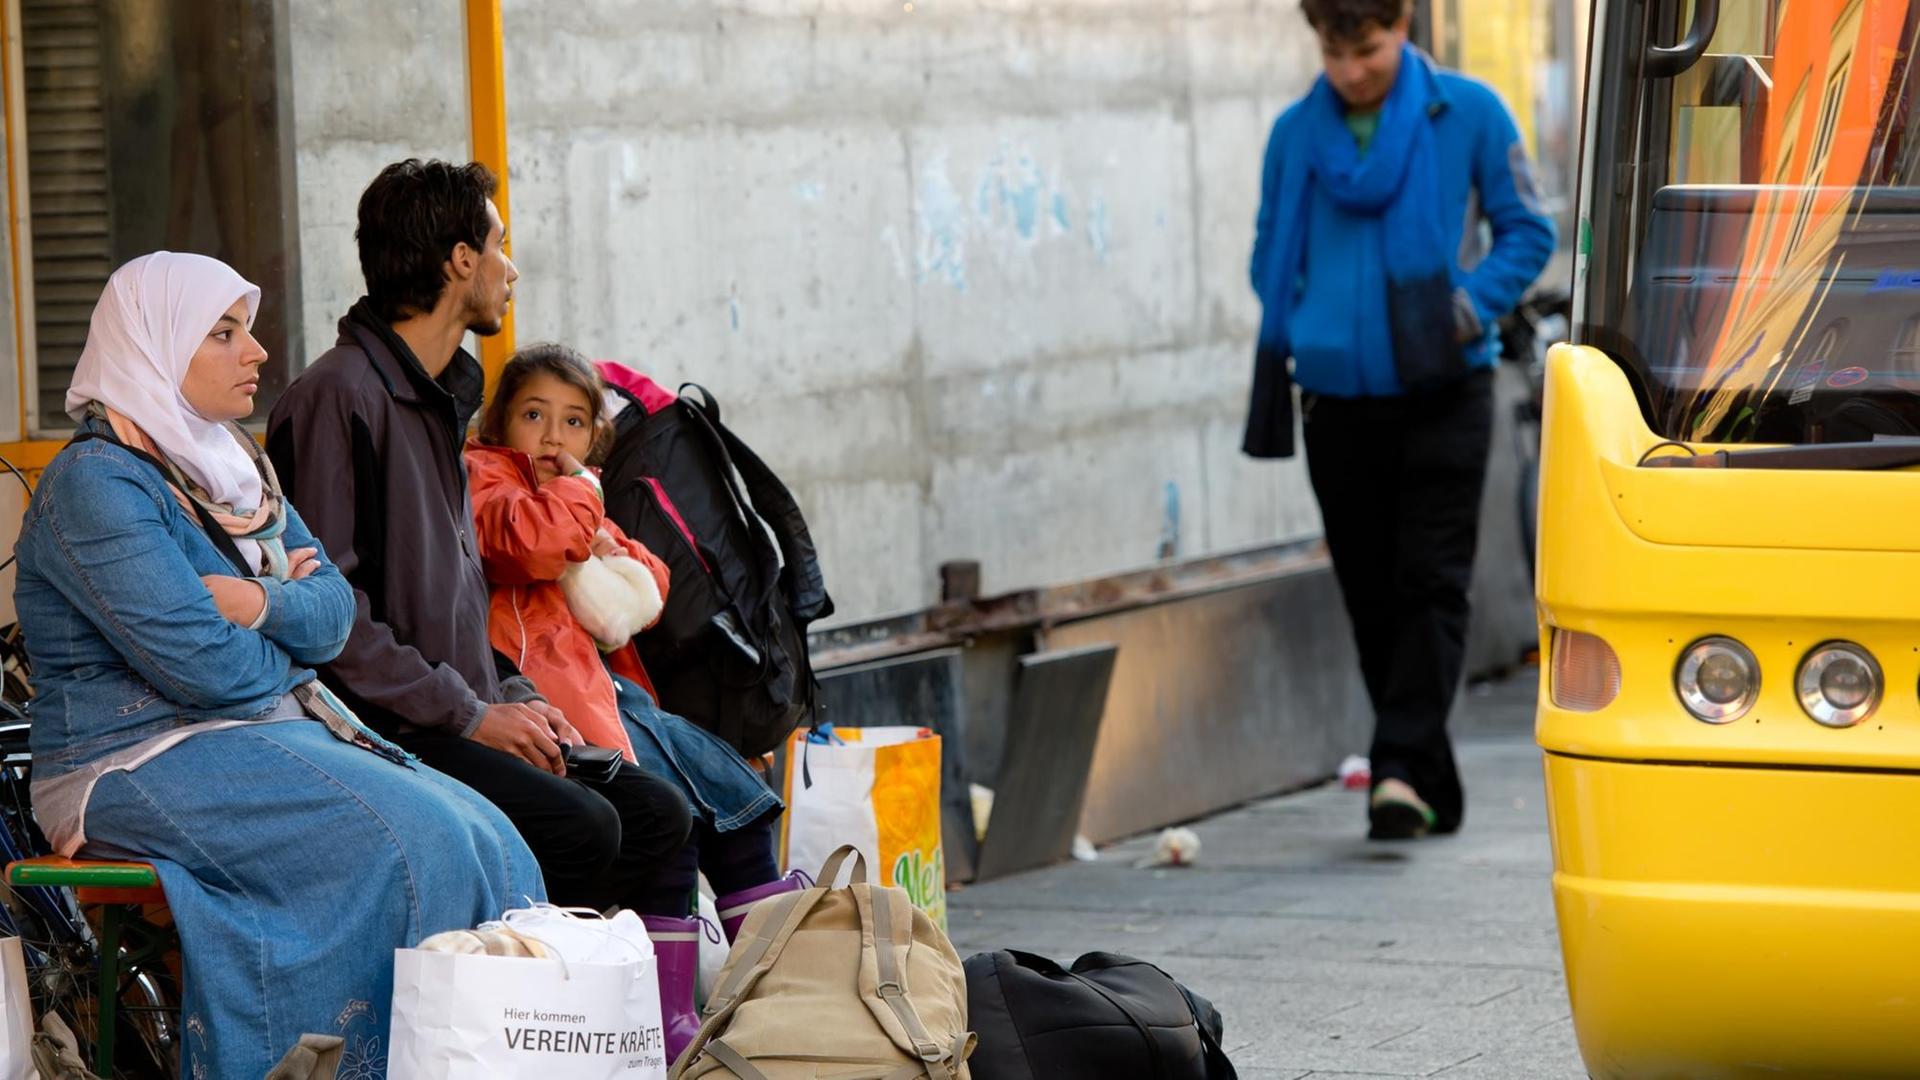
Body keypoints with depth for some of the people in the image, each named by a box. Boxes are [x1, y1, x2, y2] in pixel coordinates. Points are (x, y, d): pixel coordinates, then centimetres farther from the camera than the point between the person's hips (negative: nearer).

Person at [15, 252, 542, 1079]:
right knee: (409, 842, -28)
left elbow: (336, 608, 9)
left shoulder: (232, 466, 16)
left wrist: (263, 603, -14)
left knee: (489, 844, -13)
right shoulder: (96, 484, -13)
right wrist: (288, 640, 2)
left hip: (282, 727, 9)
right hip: (142, 759, -9)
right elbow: (204, 664, -20)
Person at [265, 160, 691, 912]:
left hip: (455, 723, 10)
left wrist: (513, 699, 9)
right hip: (376, 735, -10)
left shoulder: (441, 399, 20)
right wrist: (471, 714, -16)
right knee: (579, 828, -25)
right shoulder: (340, 396, -12)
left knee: (656, 816, -3)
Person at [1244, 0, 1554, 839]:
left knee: (1430, 581, -11)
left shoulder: (1468, 113, 0)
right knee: (1370, 596, 6)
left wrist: (1473, 302, -13)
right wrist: (1292, 338, -1)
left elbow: (1528, 233, 4)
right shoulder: (1295, 133, 7)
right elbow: (1271, 257, 17)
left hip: (1442, 390, -3)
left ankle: (1404, 769, -16)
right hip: (1338, 399, 3)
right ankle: (1432, 794, 15)